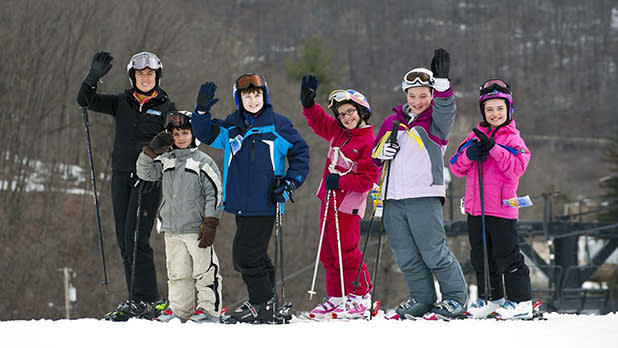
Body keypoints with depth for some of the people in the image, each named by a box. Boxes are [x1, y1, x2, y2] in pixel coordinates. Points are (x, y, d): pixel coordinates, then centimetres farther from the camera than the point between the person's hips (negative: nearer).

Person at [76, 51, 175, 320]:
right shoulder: (121, 103, 11)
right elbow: (86, 100, 3)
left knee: (136, 238, -15)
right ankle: (136, 298, 9)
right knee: (124, 241, 4)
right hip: (121, 176, 5)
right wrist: (94, 76, -13)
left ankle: (145, 301, -13)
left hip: (148, 179, -5)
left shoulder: (166, 108, 3)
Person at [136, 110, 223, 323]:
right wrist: (152, 150, -9)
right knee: (177, 273, 9)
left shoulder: (203, 162, -3)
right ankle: (178, 309, 15)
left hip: (196, 229, -5)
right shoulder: (165, 161, 12)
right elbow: (145, 173, 6)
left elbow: (214, 194, -5)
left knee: (205, 270, -4)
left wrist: (210, 225, -11)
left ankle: (209, 309, 0)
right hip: (172, 229, 5)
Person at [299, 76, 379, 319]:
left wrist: (340, 181, -23)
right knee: (328, 253, 10)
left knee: (346, 253, -8)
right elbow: (319, 121, 25)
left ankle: (361, 299, 1)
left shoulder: (368, 143, -15)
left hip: (348, 205, -8)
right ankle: (336, 298, 18)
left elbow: (367, 179, -18)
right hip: (329, 200, 8)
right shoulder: (338, 132, 9)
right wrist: (308, 104, 8)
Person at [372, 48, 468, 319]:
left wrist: (442, 82, -37)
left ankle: (456, 298, 4)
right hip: (393, 198, 5)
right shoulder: (393, 122, 16)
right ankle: (422, 299, 18)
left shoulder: (436, 122, 1)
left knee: (433, 251, -7)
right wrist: (382, 152, 0)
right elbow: (375, 152, 24)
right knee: (406, 256, 7)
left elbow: (444, 110, -22)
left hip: (424, 197, -5)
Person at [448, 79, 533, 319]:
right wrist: (469, 154, -11)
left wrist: (493, 148, -22)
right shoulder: (475, 136, 14)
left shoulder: (513, 139, 0)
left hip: (502, 209, -6)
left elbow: (517, 168, -16)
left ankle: (521, 302, 0)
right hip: (475, 209, 6)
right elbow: (456, 167, 10)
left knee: (506, 255, -5)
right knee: (481, 256, 10)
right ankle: (492, 299, 21)